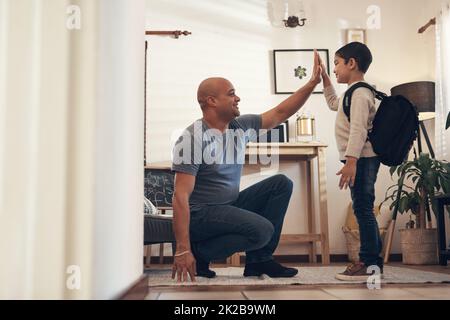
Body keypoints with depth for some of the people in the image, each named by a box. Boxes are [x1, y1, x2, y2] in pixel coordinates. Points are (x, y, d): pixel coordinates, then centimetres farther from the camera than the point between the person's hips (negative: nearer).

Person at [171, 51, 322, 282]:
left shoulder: (241, 126, 3)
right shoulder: (193, 138, -19)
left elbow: (280, 113, 13)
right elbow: (181, 196, -23)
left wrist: (312, 83, 5)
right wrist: (183, 250, -28)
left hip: (230, 206, 9)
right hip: (201, 214, -8)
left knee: (281, 184, 2)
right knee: (263, 229, -25)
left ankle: (259, 259, 2)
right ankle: (198, 254, -6)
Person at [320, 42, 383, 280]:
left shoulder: (359, 93, -14)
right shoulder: (353, 93, 20)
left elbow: (358, 130, -23)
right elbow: (333, 103, 41)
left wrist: (351, 161, -29)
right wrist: (324, 78, 35)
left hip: (362, 159, -11)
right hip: (360, 160, 11)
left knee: (362, 209, -9)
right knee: (363, 209, 12)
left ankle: (369, 263, -5)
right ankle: (373, 260, 18)